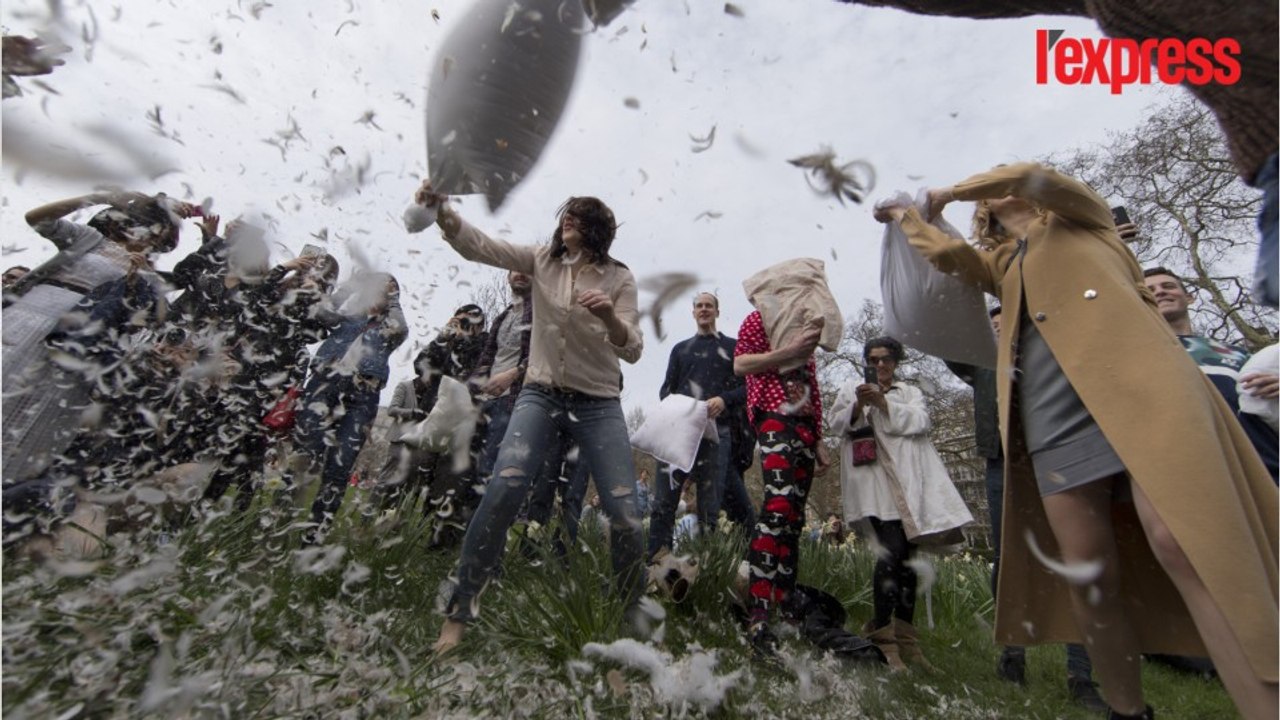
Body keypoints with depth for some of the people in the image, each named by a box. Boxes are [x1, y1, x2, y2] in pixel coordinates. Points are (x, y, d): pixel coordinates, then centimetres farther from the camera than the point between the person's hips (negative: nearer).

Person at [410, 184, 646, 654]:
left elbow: (632, 350, -8)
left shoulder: (619, 278, 1)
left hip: (598, 405, -1)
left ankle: (632, 611, 23)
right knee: (504, 489, -20)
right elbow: (476, 245, -2)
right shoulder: (541, 260, 7)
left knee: (625, 514, -5)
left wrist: (609, 316, -27)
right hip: (540, 395, 1)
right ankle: (460, 611, 0)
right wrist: (441, 208, -19)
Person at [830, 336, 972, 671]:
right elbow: (837, 424, 7)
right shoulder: (853, 387, 18)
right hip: (873, 474, -3)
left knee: (909, 556, 4)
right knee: (892, 550, -18)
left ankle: (905, 640, 15)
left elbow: (920, 422, 3)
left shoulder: (911, 392, 23)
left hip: (910, 476, 3)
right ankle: (882, 637, -10)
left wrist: (883, 403, -10)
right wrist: (858, 406, -12)